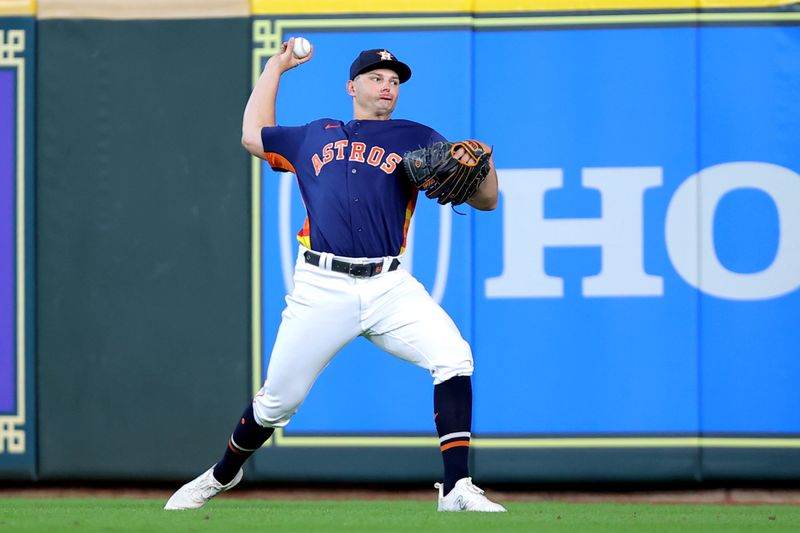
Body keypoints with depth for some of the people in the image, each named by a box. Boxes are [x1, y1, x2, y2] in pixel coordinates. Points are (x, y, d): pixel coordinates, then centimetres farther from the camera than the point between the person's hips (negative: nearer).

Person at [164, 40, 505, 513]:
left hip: (389, 289, 0)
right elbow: (254, 135, 36)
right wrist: (276, 67, 39)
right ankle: (222, 476, 30)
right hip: (322, 290, 0)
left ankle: (457, 490, -22)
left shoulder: (417, 140, 14)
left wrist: (482, 164, -14)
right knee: (278, 400, 3)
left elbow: (486, 200, 8)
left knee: (454, 358, -22)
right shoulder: (315, 137, 21)